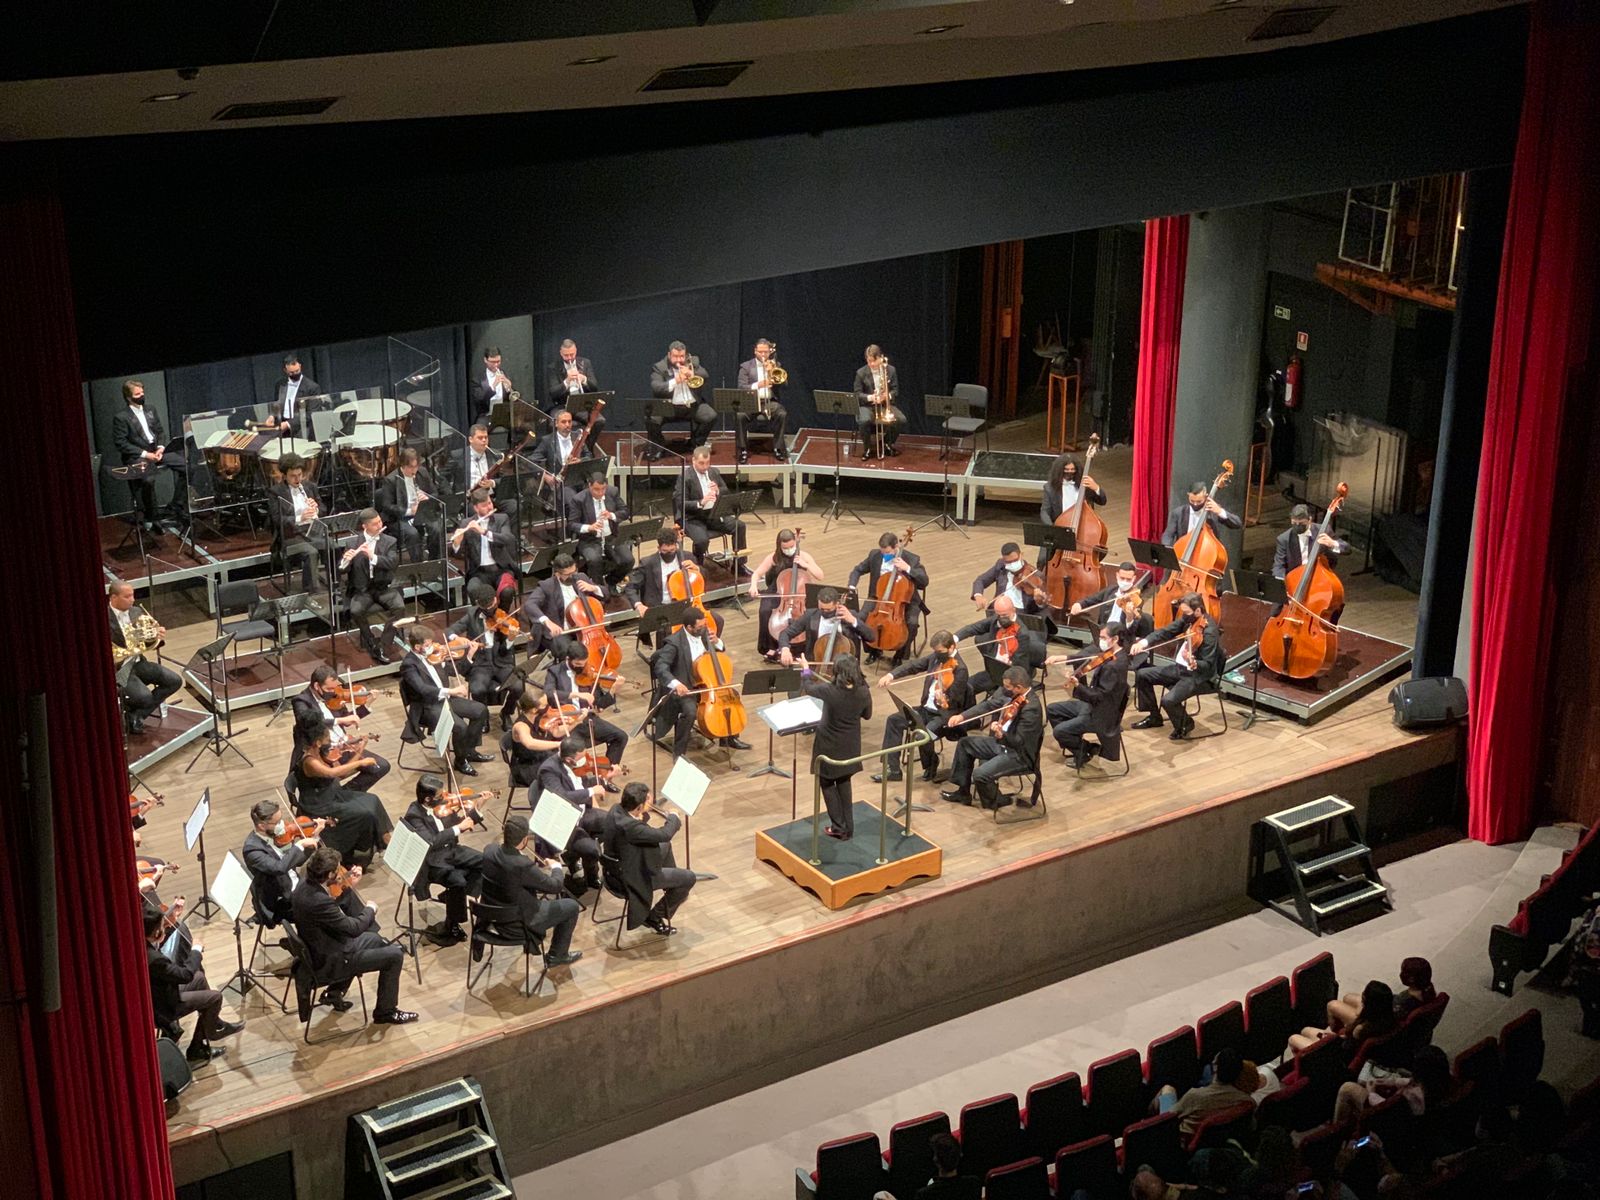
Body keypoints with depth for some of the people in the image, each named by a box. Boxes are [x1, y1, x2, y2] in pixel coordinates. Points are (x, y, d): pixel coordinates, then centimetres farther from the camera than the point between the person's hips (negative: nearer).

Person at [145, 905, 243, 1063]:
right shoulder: (153, 959, -40)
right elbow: (186, 975, -29)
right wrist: (196, 951, -13)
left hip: (156, 995, 8)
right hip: (164, 1007, -8)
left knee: (199, 977, 23)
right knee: (215, 997, 5)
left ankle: (216, 1025, 40)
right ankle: (197, 1049, 26)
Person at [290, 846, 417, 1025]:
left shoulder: (306, 885, -7)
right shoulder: (318, 901, -34)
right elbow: (354, 928, -24)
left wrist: (348, 887, -1)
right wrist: (370, 910, -6)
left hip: (318, 952, 10)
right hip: (328, 963, -10)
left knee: (375, 939, 29)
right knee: (394, 955, -5)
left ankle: (334, 993, 29)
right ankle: (386, 1011, 11)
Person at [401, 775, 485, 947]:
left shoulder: (438, 806, -2)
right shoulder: (414, 815, -23)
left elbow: (453, 826, 10)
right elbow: (431, 842, -36)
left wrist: (476, 809, -3)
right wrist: (458, 828, -34)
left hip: (450, 850, 8)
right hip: (432, 862, -8)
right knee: (458, 880, -30)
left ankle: (453, 896, 14)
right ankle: (450, 927, -11)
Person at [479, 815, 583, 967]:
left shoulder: (489, 851, -15)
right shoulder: (523, 865, -34)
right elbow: (555, 886, -18)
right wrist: (556, 867, 1)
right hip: (517, 925, -7)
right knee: (572, 906, 10)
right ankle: (557, 955, 27)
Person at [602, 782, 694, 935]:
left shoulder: (617, 810, -11)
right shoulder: (628, 826, -40)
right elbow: (664, 834, -35)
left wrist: (646, 813, -10)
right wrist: (673, 818, -15)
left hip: (619, 865, 9)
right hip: (634, 876, -9)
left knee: (665, 846, 29)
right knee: (689, 878, 1)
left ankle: (671, 885, 50)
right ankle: (654, 918, 13)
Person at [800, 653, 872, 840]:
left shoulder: (830, 691, -27)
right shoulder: (864, 692, -16)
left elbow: (807, 688, -6)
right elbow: (867, 715, 3)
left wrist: (806, 671, 12)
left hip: (829, 745, -4)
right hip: (850, 746, 4)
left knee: (827, 783, 16)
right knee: (844, 782, 22)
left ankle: (838, 826, 17)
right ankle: (848, 827, 25)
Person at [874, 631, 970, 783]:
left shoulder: (959, 669, -19)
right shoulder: (935, 657, 3)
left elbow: (955, 702, -21)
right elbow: (913, 666, 4)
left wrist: (944, 700, -44)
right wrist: (891, 675, -11)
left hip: (946, 715, -8)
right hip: (927, 708, 8)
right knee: (894, 720, -3)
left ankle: (931, 766, 3)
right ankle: (893, 769, -2)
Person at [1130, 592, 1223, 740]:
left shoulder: (1209, 632, -26)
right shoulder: (1187, 619, -2)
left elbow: (1208, 665, -26)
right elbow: (1166, 632, -1)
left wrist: (1194, 664, -48)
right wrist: (1144, 642, -17)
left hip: (1199, 675, -9)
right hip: (1179, 667, 9)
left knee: (1168, 700, -28)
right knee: (1142, 674, 10)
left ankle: (1185, 724, 5)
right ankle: (1154, 717, 23)